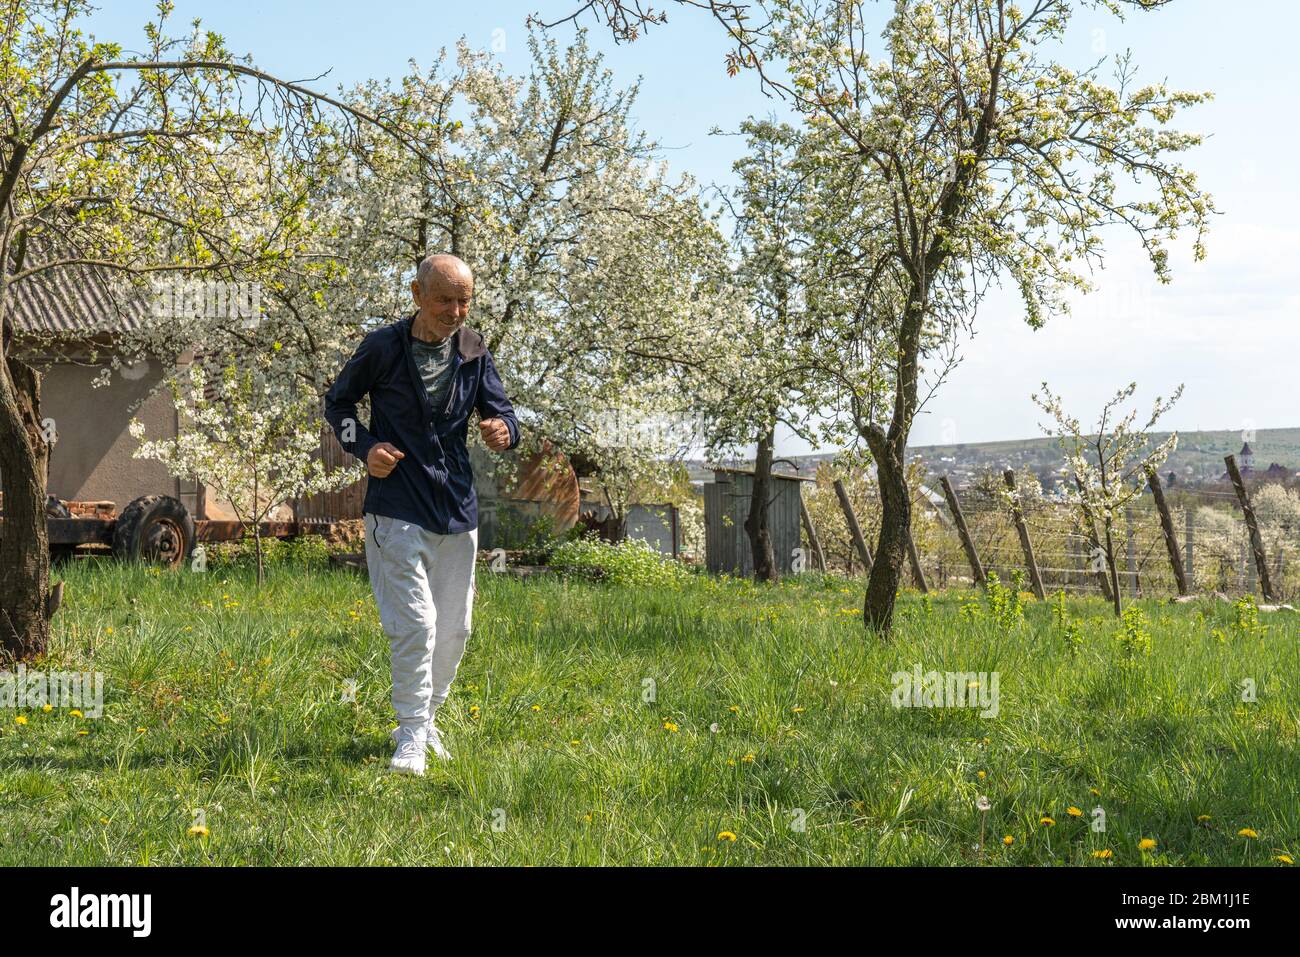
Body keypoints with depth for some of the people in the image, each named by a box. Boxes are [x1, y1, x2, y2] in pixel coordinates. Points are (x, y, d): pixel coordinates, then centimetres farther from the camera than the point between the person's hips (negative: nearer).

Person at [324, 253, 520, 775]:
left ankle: (426, 718, 32)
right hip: (397, 509, -5)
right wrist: (365, 447, -11)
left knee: (454, 626, 13)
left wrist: (504, 429, -18)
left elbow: (501, 410, 7)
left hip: (458, 510, 5)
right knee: (415, 623, -12)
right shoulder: (382, 348, -6)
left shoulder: (473, 352, 4)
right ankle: (411, 737, 1)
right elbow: (337, 403, 6)